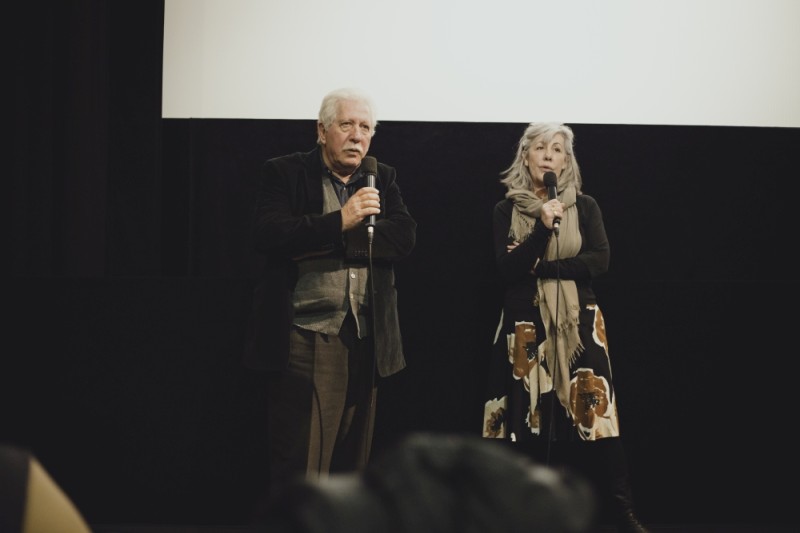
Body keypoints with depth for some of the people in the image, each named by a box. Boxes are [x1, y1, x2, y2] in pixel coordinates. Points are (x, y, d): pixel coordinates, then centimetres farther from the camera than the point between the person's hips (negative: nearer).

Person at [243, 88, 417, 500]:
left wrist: (324, 244, -11)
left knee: (352, 463, 10)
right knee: (297, 469, -7)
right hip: (303, 341, -4)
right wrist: (339, 222, -23)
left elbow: (403, 237, -1)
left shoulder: (382, 179, 14)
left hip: (365, 342, 5)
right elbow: (269, 234, -13)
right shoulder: (284, 173, 2)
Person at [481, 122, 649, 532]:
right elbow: (506, 269, -7)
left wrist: (538, 266, -10)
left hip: (578, 323, 0)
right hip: (527, 325, 0)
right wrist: (543, 228, -19)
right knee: (529, 418, -3)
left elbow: (599, 260, -5)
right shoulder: (507, 210, 4)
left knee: (594, 415, -6)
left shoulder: (585, 207, 6)